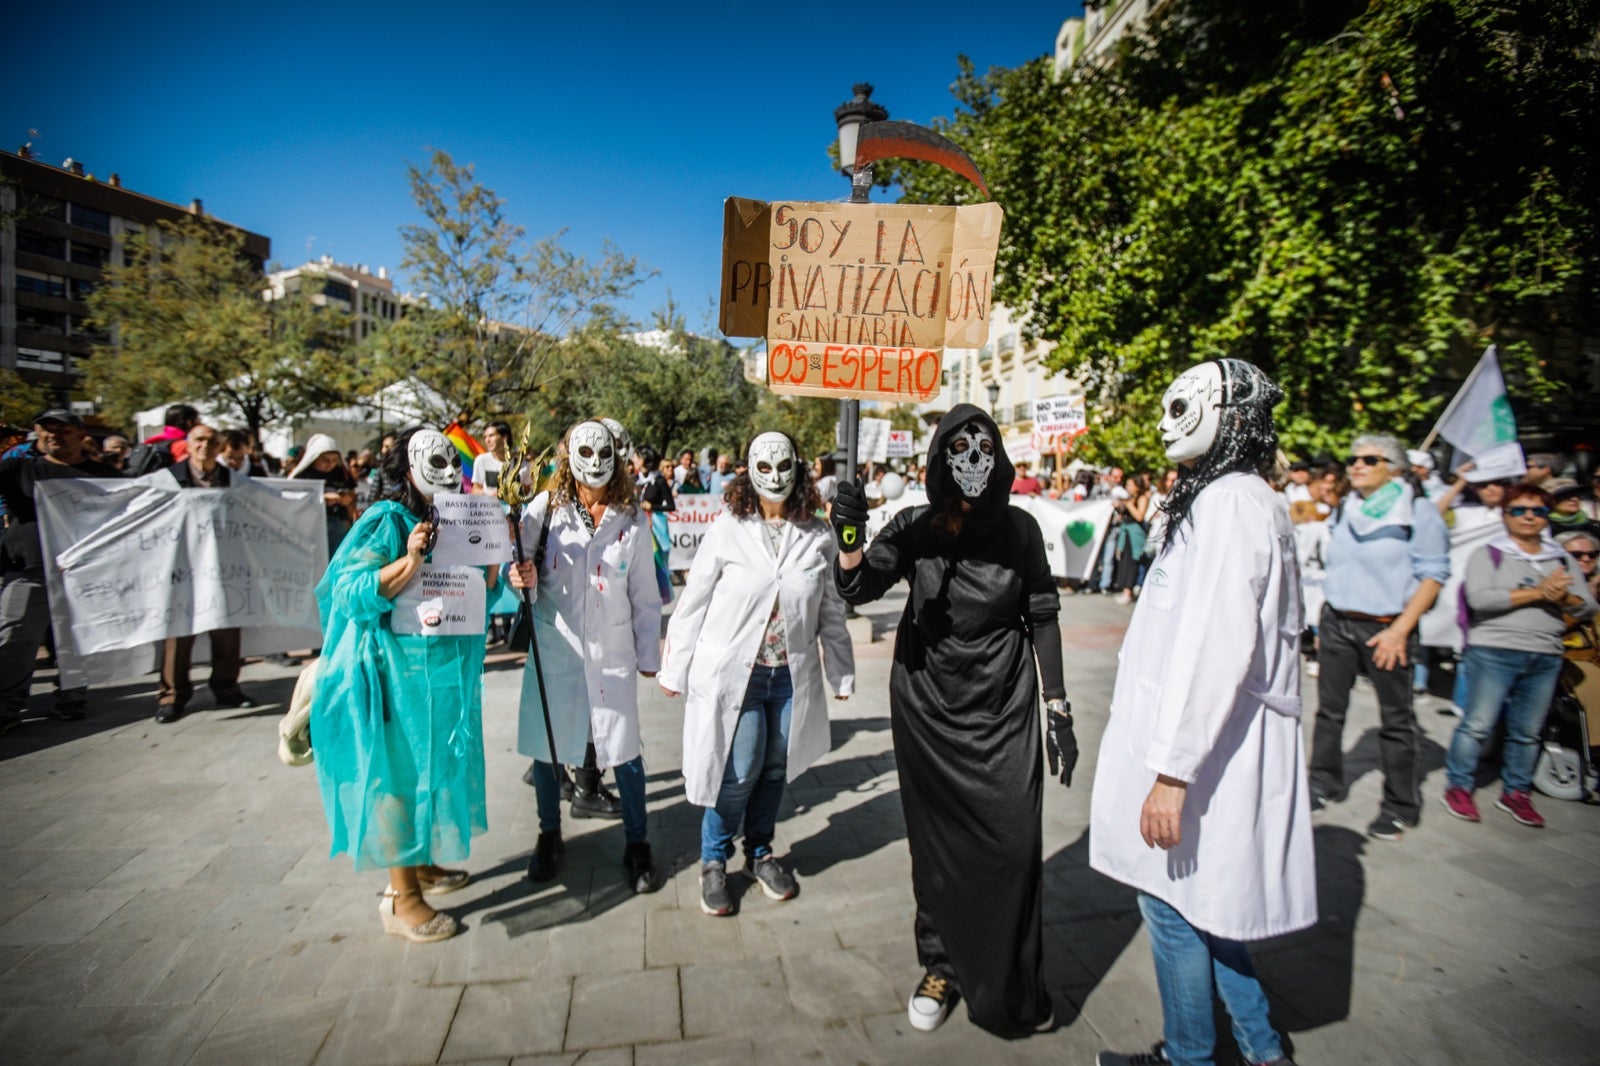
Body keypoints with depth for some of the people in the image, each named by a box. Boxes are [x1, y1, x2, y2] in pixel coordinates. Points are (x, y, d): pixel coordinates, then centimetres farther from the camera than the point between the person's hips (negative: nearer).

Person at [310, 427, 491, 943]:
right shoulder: (387, 522, -12)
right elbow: (351, 596, -19)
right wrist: (408, 562, -30)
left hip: (452, 667, 8)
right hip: (404, 669, -7)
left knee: (439, 762, 18)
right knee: (403, 770, 2)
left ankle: (424, 864, 36)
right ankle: (401, 897, 15)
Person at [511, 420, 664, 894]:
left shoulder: (632, 520, -1)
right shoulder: (546, 508, -2)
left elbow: (644, 594, 4)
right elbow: (519, 563, 1)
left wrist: (648, 654, 7)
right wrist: (521, 576, -23)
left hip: (612, 650, 0)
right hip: (554, 646, 1)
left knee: (623, 748, 4)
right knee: (546, 742, 12)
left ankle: (637, 844, 24)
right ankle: (549, 836, 36)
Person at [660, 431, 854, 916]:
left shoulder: (818, 536, -1)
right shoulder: (728, 530, -7)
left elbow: (832, 610, 6)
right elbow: (693, 602, -3)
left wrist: (842, 672, 9)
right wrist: (674, 669, -1)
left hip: (792, 673, 3)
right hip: (732, 671, -3)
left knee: (775, 767, 13)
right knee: (739, 771, -1)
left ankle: (760, 853, 38)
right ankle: (714, 862, 25)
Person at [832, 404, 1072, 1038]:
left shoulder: (1019, 528, -3)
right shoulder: (915, 527, -5)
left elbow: (1042, 619, 3)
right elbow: (859, 589, -15)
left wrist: (1058, 711, 1)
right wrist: (849, 538, -36)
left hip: (1003, 706, 0)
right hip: (927, 703, 0)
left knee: (1012, 843, -2)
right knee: (936, 842, 10)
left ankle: (1008, 984, 23)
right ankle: (942, 966, 32)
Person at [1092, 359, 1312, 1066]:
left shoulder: (1230, 503, -18)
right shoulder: (1244, 499, 14)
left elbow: (1216, 648, -26)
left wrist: (1173, 770, -24)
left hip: (1209, 742, -10)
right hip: (1220, 740, 10)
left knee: (1174, 899, 5)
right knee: (1195, 894, 21)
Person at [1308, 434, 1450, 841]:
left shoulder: (1418, 512, -4)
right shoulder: (1343, 511, 11)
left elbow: (1433, 575, -8)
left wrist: (1399, 631, -16)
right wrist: (1325, 622, 11)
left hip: (1386, 627, -4)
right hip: (1337, 623, 5)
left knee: (1395, 718, 5)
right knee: (1329, 709, 10)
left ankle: (1400, 805, 18)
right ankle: (1323, 784, 24)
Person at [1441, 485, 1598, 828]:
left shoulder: (1564, 560, 16)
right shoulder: (1487, 554, 0)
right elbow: (1479, 598, -15)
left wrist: (1562, 597, -12)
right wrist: (1537, 593, -14)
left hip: (1546, 658, 5)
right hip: (1493, 652, -5)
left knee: (1528, 732, 10)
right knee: (1478, 725, -4)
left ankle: (1515, 793, 23)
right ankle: (1458, 786, 8)